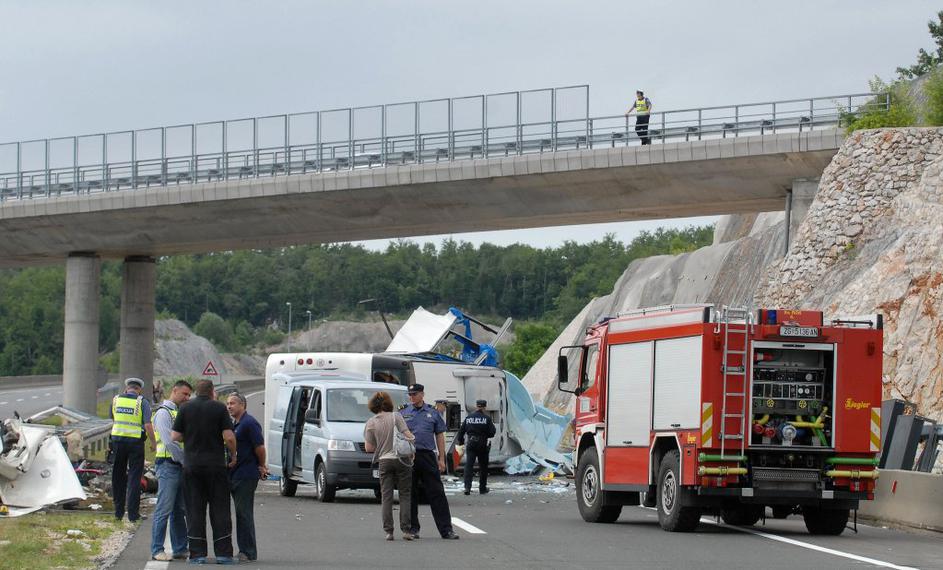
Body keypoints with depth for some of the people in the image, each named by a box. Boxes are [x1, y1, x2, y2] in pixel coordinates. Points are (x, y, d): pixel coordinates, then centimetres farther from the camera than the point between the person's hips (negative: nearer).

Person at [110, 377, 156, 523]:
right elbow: (148, 425, -9)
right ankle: (133, 514, -2)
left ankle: (119, 512, 15)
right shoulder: (142, 402, -6)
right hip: (135, 441, -3)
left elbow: (112, 421, 13)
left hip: (117, 440, 3)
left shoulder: (115, 400, 5)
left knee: (118, 477, 13)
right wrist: (153, 443, -1)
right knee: (134, 478, 2)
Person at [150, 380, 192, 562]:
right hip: (168, 465, -9)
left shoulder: (180, 413, 20)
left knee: (180, 511, 11)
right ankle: (157, 550, -5)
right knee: (164, 509, -7)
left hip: (181, 466, 9)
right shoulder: (163, 412, -8)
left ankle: (180, 550, 15)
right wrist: (187, 460, -12)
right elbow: (169, 442, -16)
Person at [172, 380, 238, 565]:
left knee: (195, 510, 5)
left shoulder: (185, 408, 3)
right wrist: (233, 455, 7)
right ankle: (223, 553, 1)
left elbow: (175, 436, 1)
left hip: (191, 465, 2)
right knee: (219, 509, 4)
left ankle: (197, 553, 2)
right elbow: (229, 437, -10)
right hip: (216, 464, -2)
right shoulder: (219, 408, -3)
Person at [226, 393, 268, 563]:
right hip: (234, 475, 9)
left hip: (246, 475, -9)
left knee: (244, 512, -8)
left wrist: (261, 466, -3)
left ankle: (248, 552, -5)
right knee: (240, 512, 10)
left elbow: (260, 447, -15)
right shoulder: (234, 424, 17)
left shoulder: (249, 423, -12)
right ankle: (245, 550, 14)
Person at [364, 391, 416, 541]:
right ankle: (406, 529, -2)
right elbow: (408, 435, -10)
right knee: (405, 495, 4)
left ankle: (388, 531, -1)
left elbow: (368, 447, 1)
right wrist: (413, 439, 12)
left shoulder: (371, 423, 1)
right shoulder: (396, 417, -5)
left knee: (386, 497, 5)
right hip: (401, 460, -1)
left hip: (384, 461, 2)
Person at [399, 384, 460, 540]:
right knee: (409, 495, 3)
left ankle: (446, 529, -3)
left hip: (428, 456, 0)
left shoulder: (433, 413, 10)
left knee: (437, 493, -3)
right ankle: (412, 528, 13)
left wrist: (441, 459, 5)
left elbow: (440, 436, 11)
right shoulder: (403, 413, 8)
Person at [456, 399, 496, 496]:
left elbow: (461, 431, 7)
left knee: (468, 466, -2)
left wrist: (460, 441, 21)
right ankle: (482, 488, 18)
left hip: (470, 444, 2)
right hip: (482, 445, -2)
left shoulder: (468, 417, 3)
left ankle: (467, 487, -18)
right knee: (483, 467, 12)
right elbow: (492, 432, -9)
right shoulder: (486, 418, -6)